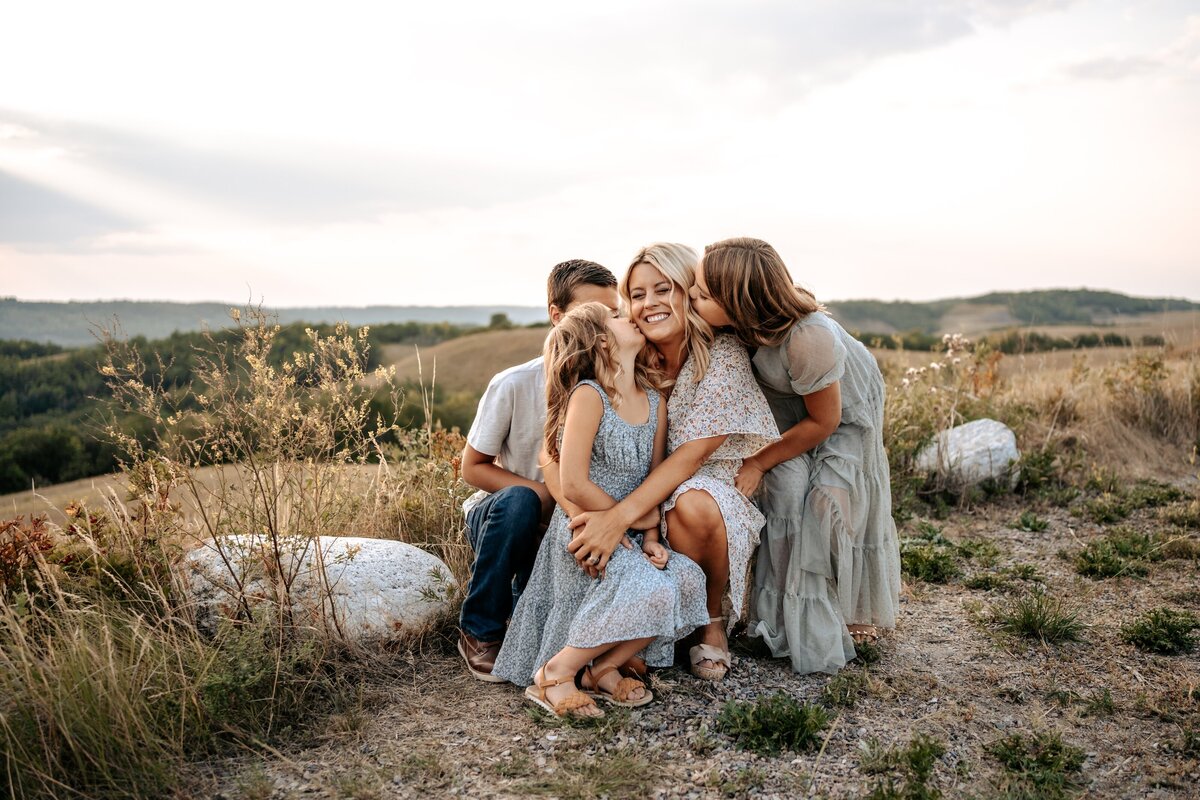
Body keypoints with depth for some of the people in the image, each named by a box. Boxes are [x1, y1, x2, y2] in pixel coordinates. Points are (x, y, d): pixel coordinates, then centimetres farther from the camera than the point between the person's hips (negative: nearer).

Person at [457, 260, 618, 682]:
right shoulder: (514, 385, -19)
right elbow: (472, 468, -9)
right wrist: (541, 495, -24)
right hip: (499, 517, -2)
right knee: (518, 501, -36)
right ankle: (480, 632, -14)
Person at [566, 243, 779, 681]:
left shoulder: (723, 355, -15)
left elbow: (692, 453, -24)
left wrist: (621, 516, -36)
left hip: (722, 492, -3)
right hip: (655, 498, 3)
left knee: (691, 505, -36)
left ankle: (715, 616, -7)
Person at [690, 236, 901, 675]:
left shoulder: (808, 339, -45)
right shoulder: (739, 322, -31)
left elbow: (824, 421, -27)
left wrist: (759, 463, -19)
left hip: (841, 403, -4)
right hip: (788, 401, 4)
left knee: (831, 500, -10)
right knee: (785, 488, -12)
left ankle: (852, 614, 14)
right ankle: (791, 617, 2)